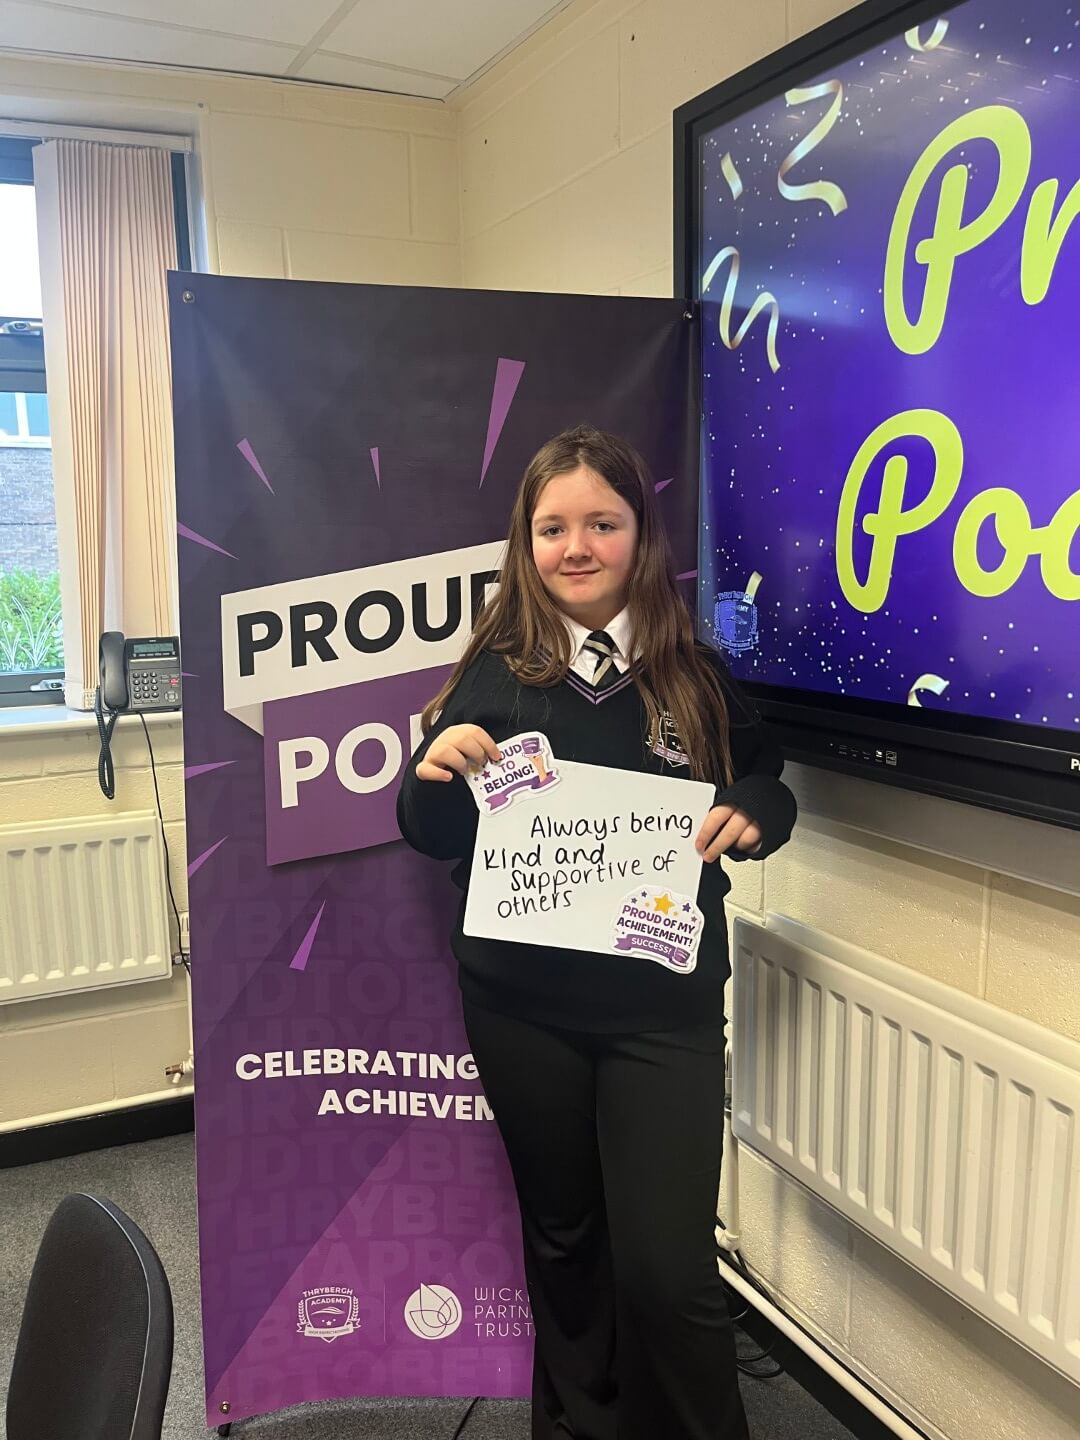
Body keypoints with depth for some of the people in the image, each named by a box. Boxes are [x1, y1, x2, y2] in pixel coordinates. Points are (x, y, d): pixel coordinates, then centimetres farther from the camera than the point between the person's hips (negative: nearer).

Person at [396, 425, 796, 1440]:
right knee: (561, 1233, 20)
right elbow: (435, 839, 1)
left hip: (665, 1004, -1)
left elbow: (768, 788, 9)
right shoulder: (494, 674, -5)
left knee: (667, 1270, 2)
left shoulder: (695, 674, -3)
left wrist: (752, 814, -13)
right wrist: (433, 774, -20)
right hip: (522, 1004, 1)